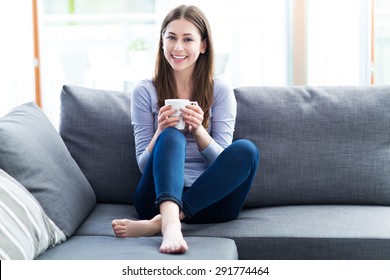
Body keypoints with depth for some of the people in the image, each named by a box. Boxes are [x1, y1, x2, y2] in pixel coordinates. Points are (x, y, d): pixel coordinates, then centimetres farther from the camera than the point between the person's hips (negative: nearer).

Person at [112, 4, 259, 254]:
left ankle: (157, 223, -35)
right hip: (160, 194, -1)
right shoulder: (145, 91, 4)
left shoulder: (220, 90, 5)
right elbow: (144, 165, 0)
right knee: (172, 136, -27)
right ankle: (171, 224, -54)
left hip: (209, 200, 1)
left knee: (246, 150, -26)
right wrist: (160, 133, -21)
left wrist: (198, 130, -21)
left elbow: (223, 162, -1)